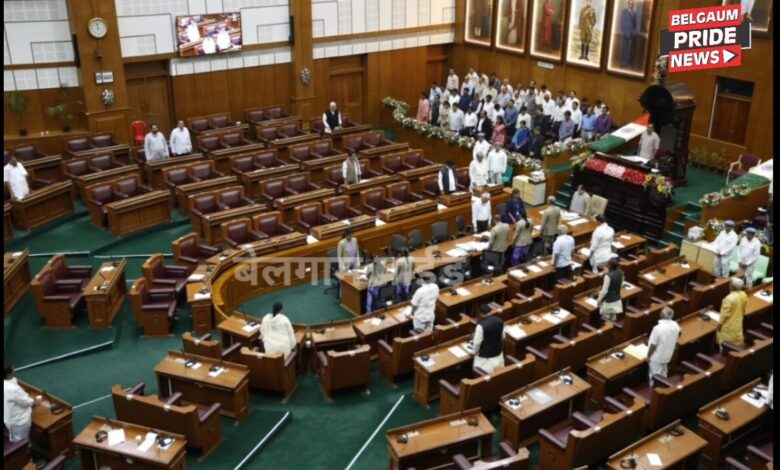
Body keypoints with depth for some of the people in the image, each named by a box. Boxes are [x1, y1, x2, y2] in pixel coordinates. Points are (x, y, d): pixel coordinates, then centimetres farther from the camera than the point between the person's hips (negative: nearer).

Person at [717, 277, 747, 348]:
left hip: (729, 325, -7)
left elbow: (725, 313, -25)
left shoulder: (729, 298, -33)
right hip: (738, 322, 7)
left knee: (726, 344, 10)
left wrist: (720, 323, -12)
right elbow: (743, 310, 6)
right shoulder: (743, 295, -9)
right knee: (737, 341, 24)